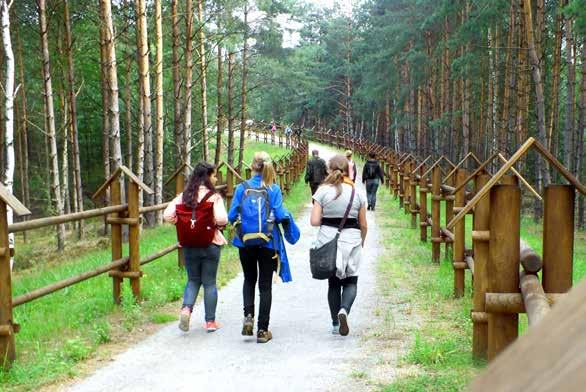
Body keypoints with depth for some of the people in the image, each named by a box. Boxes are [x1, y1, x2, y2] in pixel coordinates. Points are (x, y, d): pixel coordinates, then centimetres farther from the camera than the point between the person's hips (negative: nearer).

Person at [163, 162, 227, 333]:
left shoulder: (183, 196, 1)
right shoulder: (214, 197, -11)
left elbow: (168, 215, -7)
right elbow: (222, 219, -24)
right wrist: (218, 226, -2)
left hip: (189, 245, 3)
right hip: (210, 244, -3)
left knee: (193, 280, 18)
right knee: (209, 282, 8)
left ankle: (186, 308, -7)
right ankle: (210, 321, 14)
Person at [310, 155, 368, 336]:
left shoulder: (323, 191, -5)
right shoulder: (357, 192, -2)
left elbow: (314, 221, -9)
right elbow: (363, 225, 2)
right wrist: (361, 242, 19)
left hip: (328, 238, 1)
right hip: (351, 239, 0)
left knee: (333, 282, 13)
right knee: (351, 280, 11)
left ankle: (335, 323, 17)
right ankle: (344, 309, -17)